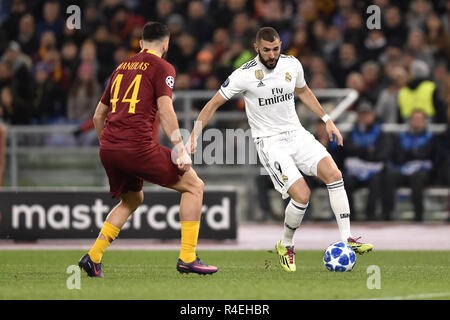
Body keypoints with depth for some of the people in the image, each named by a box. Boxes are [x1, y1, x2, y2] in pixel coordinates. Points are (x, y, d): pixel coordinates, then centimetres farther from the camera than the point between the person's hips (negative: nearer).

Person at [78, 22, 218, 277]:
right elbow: (165, 110, -12)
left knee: (132, 199, 29)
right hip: (138, 146, -7)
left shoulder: (121, 68, 22)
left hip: (108, 148, 7)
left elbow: (98, 116, 26)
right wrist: (180, 148, -16)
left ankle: (93, 257, 18)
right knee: (194, 186, 5)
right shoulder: (161, 67, 2)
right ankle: (187, 258, -2)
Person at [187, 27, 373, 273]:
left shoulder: (292, 65, 2)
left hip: (296, 134, 5)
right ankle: (286, 246, 7)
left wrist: (327, 119, 22)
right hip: (269, 142, -5)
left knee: (333, 173, -18)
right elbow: (213, 104, -4)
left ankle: (346, 240, -12)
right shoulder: (244, 75, -12)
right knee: (302, 195, -20)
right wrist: (194, 136, -11)